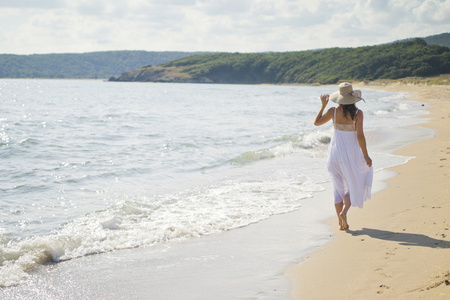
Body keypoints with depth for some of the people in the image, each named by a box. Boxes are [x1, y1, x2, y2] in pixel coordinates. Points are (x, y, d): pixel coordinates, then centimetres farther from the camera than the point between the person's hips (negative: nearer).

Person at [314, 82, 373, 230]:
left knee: (338, 187, 13)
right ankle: (344, 210, -9)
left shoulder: (333, 111, -7)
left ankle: (341, 223, 14)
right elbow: (360, 136, -17)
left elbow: (316, 122, 5)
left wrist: (323, 105, 13)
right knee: (353, 185, 16)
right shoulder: (357, 113, -14)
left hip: (335, 154, 3)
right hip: (352, 155, -3)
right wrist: (366, 156, -8)